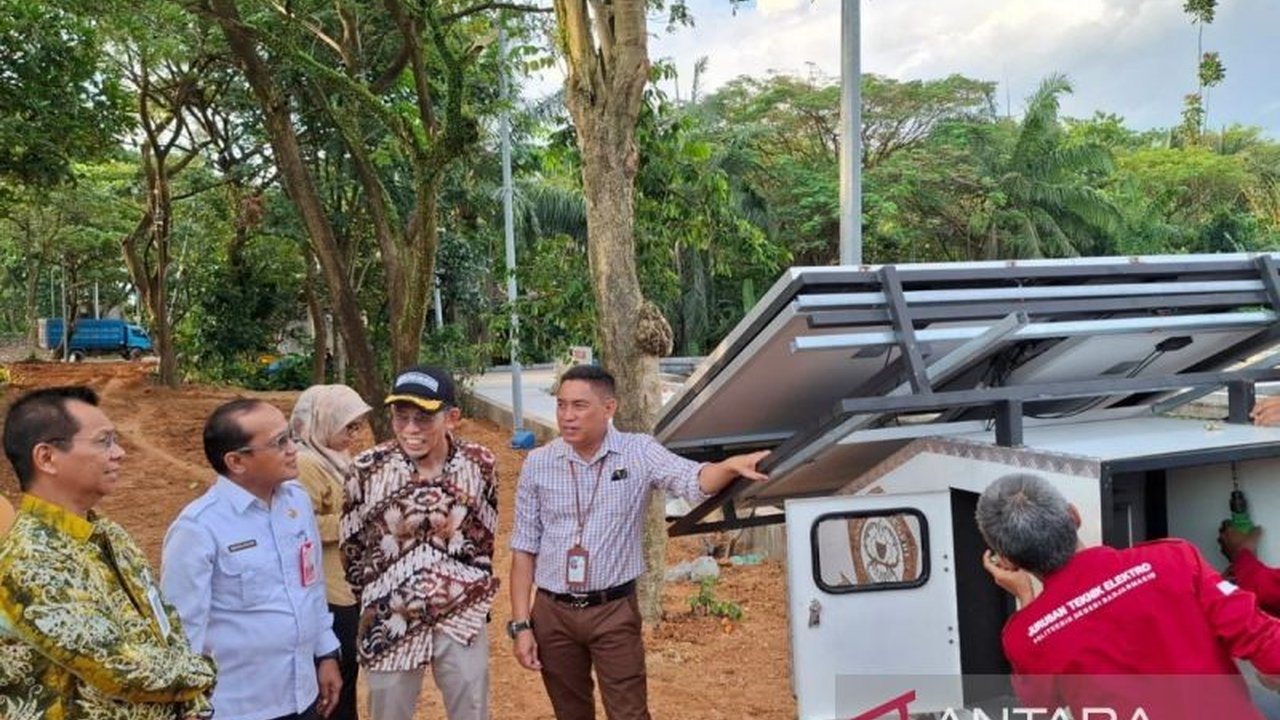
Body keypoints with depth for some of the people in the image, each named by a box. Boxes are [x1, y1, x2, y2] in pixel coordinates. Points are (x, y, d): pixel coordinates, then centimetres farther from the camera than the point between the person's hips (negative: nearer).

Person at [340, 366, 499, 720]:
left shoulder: (479, 463, -9)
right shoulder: (367, 468, -13)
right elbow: (351, 547, 2)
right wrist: (372, 601, 10)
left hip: (461, 617, 1)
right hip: (390, 620, -1)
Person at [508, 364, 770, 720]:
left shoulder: (639, 452, -8)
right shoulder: (538, 464, -2)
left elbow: (694, 483, -25)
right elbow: (524, 550, 2)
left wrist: (731, 466, -47)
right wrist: (521, 624, -1)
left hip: (614, 611, -2)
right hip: (552, 613, 2)